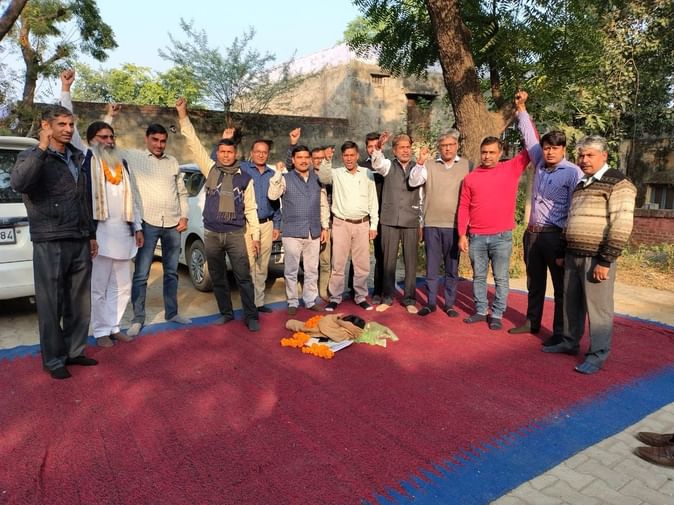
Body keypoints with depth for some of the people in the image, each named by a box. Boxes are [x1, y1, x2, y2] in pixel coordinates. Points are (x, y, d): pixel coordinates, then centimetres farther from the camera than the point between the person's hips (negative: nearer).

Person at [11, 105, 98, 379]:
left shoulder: (76, 158, 16)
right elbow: (18, 183, -25)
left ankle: (74, 351, 25)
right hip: (50, 244, -6)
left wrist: (91, 235, 20)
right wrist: (41, 148, -29)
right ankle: (54, 360, 16)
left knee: (80, 303, 11)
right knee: (51, 305, 3)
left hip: (80, 242, 6)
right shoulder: (32, 156, -3)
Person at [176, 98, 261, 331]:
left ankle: (251, 316, 6)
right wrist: (183, 115, -4)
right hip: (211, 234, 2)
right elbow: (194, 143, 2)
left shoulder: (245, 178, 4)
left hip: (236, 234, -2)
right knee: (218, 278, 11)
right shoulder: (210, 170, 6)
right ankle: (226, 313, 24)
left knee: (244, 277, -3)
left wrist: (255, 235, 1)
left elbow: (250, 209, 5)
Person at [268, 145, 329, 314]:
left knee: (312, 270, 11)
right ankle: (292, 302, 16)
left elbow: (324, 205, 12)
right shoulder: (285, 178, 0)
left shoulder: (317, 179, 10)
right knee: (291, 270, 4)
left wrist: (324, 227, 8)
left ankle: (311, 300, 23)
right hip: (292, 233, -3)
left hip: (314, 232, 3)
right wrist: (278, 174, -20)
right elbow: (272, 195, -16)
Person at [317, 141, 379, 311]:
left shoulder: (367, 173, 7)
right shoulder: (336, 173, 4)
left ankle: (361, 296, 21)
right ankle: (335, 298, 14)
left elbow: (373, 201, 7)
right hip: (341, 224, -1)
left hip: (362, 224, 1)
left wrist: (374, 225, 4)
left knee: (362, 264, 7)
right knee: (338, 264, 3)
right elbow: (323, 178, -17)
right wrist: (327, 160, -32)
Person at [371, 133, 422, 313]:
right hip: (389, 221, 0)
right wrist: (378, 147, -37)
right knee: (388, 261, 6)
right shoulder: (388, 165, 6)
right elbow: (377, 164, -16)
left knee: (411, 262, 5)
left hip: (411, 222, 1)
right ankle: (387, 298, 17)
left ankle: (410, 300, 15)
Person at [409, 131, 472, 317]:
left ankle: (449, 304, 20)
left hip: (455, 225, 0)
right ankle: (431, 303, 19)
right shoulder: (429, 165, 3)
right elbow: (413, 182, -8)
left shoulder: (467, 166, 3)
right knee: (431, 266, 7)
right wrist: (419, 162, -20)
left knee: (452, 268, 9)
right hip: (431, 224, 0)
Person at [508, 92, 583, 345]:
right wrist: (521, 107, 24)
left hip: (556, 236, -6)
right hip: (532, 234, 6)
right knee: (534, 283, 17)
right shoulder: (540, 165, 9)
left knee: (561, 287, 4)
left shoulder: (573, 172, -8)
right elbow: (529, 136, 20)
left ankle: (560, 333, 13)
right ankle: (532, 322, 31)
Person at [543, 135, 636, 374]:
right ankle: (570, 342, 29)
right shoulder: (580, 184, 16)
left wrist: (605, 260, -19)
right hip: (573, 256, 7)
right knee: (571, 303, 15)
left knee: (597, 307, 0)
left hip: (596, 258, -7)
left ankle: (598, 354, 12)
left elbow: (621, 226, -15)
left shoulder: (618, 184, -8)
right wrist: (563, 252, 19)